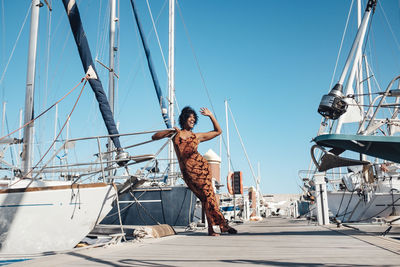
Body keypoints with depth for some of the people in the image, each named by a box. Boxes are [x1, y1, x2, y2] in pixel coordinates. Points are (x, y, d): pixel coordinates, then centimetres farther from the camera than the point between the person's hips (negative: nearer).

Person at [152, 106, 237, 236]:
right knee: (206, 196, -8)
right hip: (187, 171, -2)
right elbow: (154, 137, 12)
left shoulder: (197, 136, 18)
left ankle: (212, 227, -2)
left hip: (201, 166, 2)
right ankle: (222, 224, -4)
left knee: (208, 195, -9)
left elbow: (218, 131, 27)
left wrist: (210, 115, 19)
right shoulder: (175, 134, 15)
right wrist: (170, 131, -1)